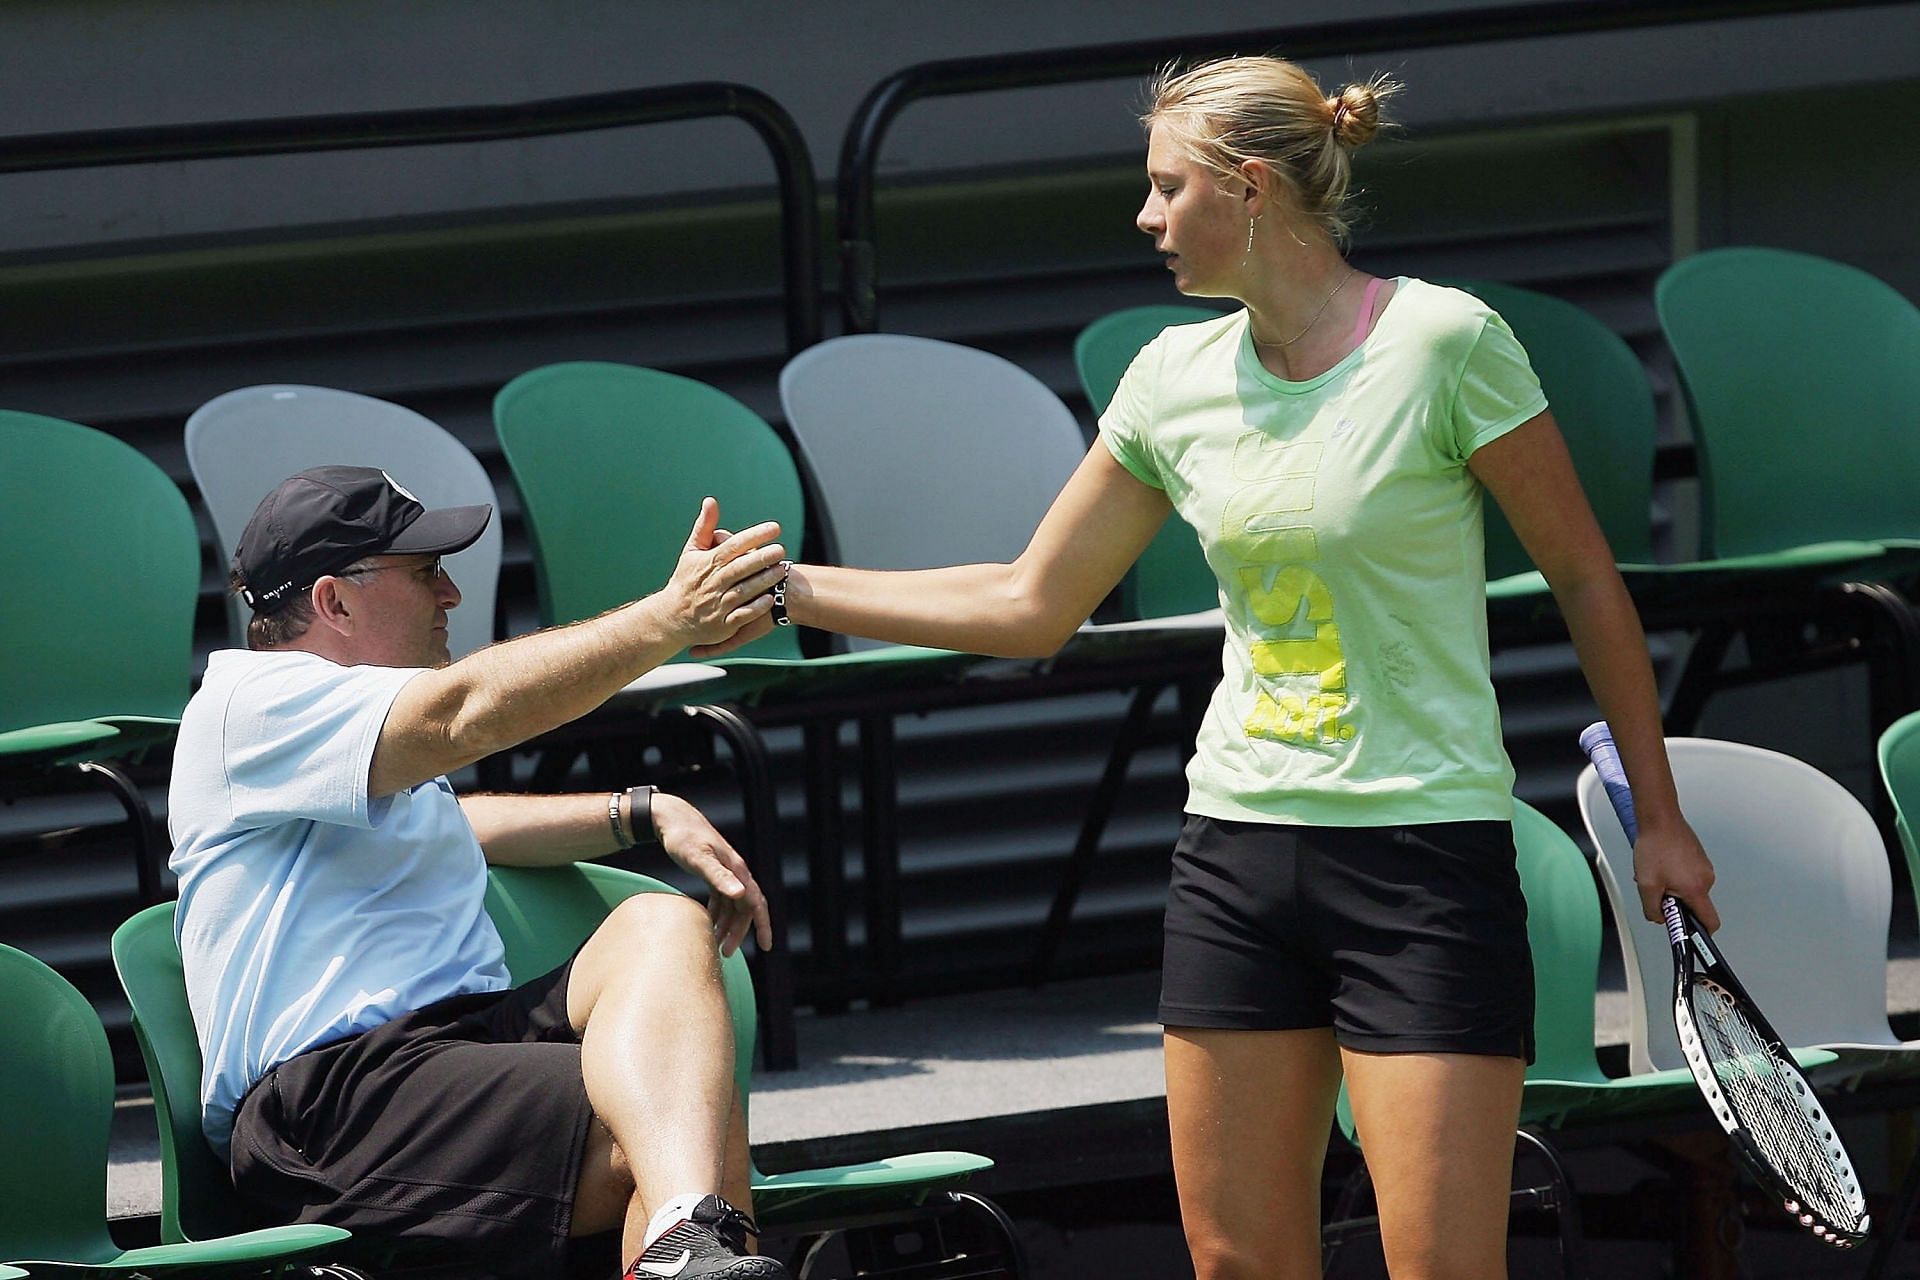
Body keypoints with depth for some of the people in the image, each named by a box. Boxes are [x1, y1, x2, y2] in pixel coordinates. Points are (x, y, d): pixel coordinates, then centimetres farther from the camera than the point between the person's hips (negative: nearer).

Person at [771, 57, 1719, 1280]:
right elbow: (1030, 605, 15)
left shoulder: (1445, 341, -10)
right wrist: (787, 590, 11)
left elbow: (1586, 581, -1)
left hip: (1427, 856, -5)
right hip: (1240, 848, 5)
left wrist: (1659, 815, 0)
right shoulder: (1175, 379, 6)